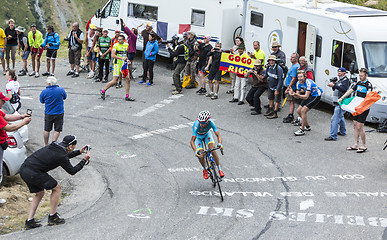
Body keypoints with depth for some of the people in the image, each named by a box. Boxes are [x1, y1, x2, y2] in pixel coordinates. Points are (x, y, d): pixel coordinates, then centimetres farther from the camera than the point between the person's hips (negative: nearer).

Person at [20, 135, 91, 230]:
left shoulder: (54, 146, 14)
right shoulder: (60, 155, -12)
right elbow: (72, 171, 0)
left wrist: (79, 152, 33)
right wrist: (84, 160, 7)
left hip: (23, 169, 9)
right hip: (33, 173, -9)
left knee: (39, 193, 21)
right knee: (56, 187, 6)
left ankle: (29, 222, 15)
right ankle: (52, 217, 13)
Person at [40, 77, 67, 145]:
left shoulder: (44, 92, -11)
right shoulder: (61, 89, -11)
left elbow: (42, 101, 5)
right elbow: (64, 98, 8)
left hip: (48, 113, 1)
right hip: (59, 113, -1)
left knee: (47, 130, 14)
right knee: (57, 130, 7)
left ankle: (46, 145, 23)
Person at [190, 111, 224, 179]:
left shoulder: (211, 123, -35)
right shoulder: (197, 125, -41)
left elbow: (218, 135, -36)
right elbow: (192, 141, -44)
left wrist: (219, 144, -56)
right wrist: (195, 152, -58)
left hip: (207, 134, 1)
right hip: (198, 137, -1)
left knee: (213, 150, -22)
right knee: (201, 156, -15)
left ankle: (219, 169, -9)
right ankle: (204, 169, 15)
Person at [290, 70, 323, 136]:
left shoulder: (308, 83, -30)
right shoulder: (299, 83, -6)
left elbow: (306, 97, -35)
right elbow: (298, 96, -4)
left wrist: (296, 94, -48)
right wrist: (293, 93, -25)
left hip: (316, 96, -8)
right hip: (309, 96, 8)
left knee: (303, 111, -19)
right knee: (298, 111, 6)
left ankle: (302, 130, -11)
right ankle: (307, 126, 25)